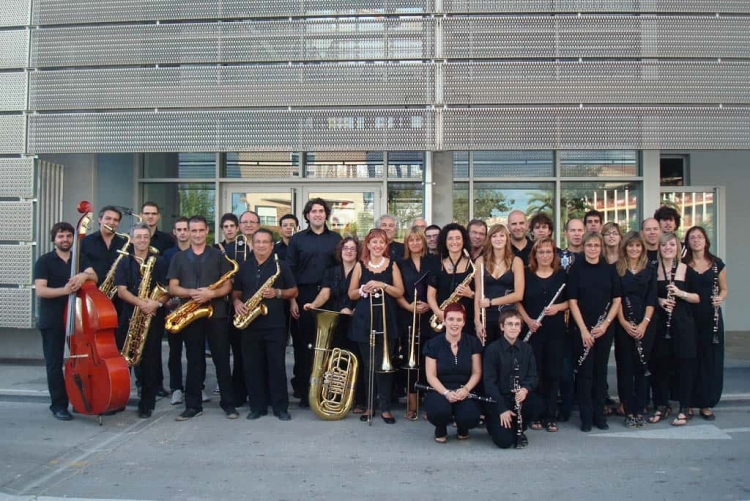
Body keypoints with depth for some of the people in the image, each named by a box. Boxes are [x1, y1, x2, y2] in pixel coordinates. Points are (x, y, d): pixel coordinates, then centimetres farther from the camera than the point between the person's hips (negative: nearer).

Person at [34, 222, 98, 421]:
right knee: (54, 363, 2)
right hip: (52, 320, -3)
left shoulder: (81, 259, 9)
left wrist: (84, 275, -28)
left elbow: (94, 277, -6)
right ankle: (59, 405, 9)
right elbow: (40, 290, -14)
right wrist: (64, 290, -28)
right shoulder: (44, 261, -3)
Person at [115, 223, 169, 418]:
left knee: (150, 360, 0)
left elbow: (167, 290, 0)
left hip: (153, 317, -1)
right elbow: (121, 291, -4)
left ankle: (147, 404, 9)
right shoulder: (124, 262, 7)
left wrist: (156, 302, -20)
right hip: (128, 315, 1)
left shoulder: (159, 261, 6)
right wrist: (141, 302, -20)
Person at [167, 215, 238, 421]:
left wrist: (211, 293, -18)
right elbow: (173, 288, 3)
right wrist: (192, 292, -15)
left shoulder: (218, 255, 6)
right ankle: (193, 405, 15)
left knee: (222, 359, 1)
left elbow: (227, 285, 1)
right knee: (194, 361, 7)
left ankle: (228, 403, 8)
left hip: (216, 313, -1)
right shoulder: (179, 257, 10)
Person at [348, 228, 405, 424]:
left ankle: (385, 407, 6)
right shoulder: (360, 265, 6)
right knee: (368, 365, 7)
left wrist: (382, 285, -16)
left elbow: (400, 292, -1)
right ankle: (369, 405, 18)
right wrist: (363, 290, -14)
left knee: (384, 364, -3)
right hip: (364, 320, 1)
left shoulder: (392, 265, 5)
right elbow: (351, 294, 5)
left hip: (386, 320, -1)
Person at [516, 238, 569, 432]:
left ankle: (550, 416, 15)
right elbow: (518, 301, 4)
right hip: (532, 330, -1)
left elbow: (570, 301, 7)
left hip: (556, 330, 1)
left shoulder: (562, 275, 4)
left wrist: (558, 307, -13)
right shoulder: (526, 274, 2)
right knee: (534, 372, 3)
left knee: (553, 372, 4)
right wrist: (527, 320, -10)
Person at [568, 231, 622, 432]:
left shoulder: (610, 269, 3)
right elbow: (573, 301, -6)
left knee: (601, 371, 9)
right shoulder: (576, 269, -2)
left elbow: (617, 300, 3)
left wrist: (605, 323, -9)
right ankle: (586, 417, 12)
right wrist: (583, 329, -12)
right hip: (582, 328, -2)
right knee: (585, 371, 2)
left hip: (605, 329, 2)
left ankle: (599, 415, 21)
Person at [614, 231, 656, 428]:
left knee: (641, 367, 5)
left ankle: (639, 411, 13)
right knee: (625, 367, 2)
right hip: (622, 325, -1)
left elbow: (651, 299, 2)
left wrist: (644, 323, -11)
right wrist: (624, 322, -13)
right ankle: (628, 412, 9)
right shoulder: (617, 269, 3)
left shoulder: (650, 270, 8)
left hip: (644, 325, 1)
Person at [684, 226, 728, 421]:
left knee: (711, 359, 4)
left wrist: (720, 298, -10)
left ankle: (706, 404, 15)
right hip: (689, 317, -1)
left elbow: (724, 289, 9)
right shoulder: (683, 264, 1)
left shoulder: (717, 263, 4)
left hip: (711, 317, 1)